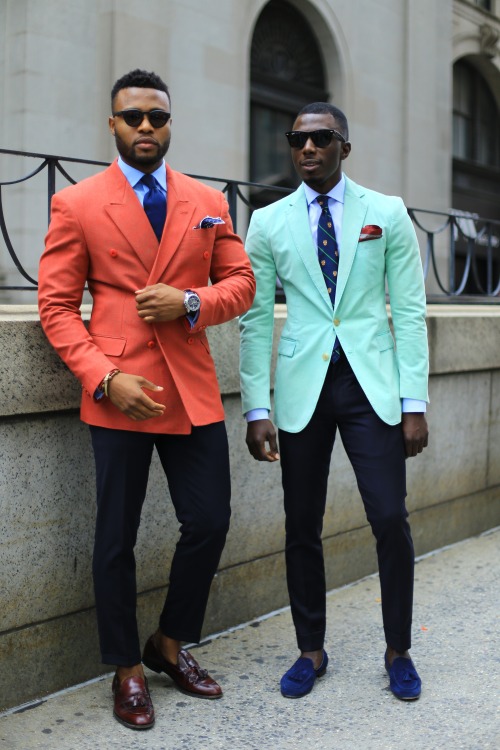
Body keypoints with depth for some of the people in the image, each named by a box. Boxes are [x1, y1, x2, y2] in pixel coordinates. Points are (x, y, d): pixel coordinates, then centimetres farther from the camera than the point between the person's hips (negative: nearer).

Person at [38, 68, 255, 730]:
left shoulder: (208, 202, 12)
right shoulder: (76, 204, 2)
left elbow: (241, 283, 11)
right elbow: (56, 305, -2)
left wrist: (192, 303, -10)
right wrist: (103, 379, -14)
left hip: (194, 391, 4)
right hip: (119, 393, -3)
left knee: (210, 524, 6)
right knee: (117, 538, 6)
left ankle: (171, 646, 31)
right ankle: (127, 669, 26)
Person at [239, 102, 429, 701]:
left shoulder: (387, 214, 4)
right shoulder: (268, 222, 6)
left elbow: (409, 312, 2)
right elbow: (255, 320, 4)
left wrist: (414, 403, -4)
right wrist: (256, 409, -2)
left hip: (371, 383, -1)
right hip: (302, 387, 1)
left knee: (390, 520, -5)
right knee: (302, 528, 6)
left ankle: (398, 652, 17)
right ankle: (311, 651, 24)